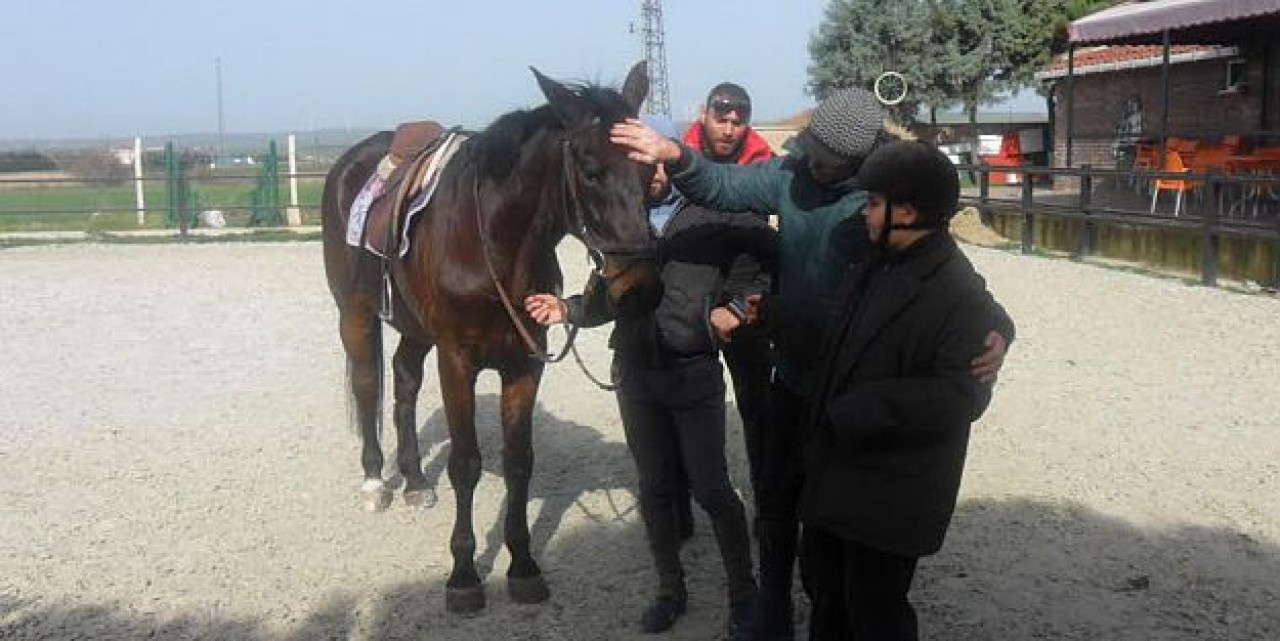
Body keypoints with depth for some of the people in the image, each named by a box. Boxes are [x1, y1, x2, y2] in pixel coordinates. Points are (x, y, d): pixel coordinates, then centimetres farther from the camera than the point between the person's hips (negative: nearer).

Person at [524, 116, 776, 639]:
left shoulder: (712, 216, -4)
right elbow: (606, 296, 11)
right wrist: (567, 310, -6)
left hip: (694, 373, -3)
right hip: (635, 374, 3)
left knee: (711, 489, 2)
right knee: (655, 487, 13)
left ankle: (743, 595, 19)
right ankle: (670, 589, 30)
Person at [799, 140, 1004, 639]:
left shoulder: (958, 294, -21)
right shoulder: (875, 268, 5)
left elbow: (959, 399, -26)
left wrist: (858, 412, -24)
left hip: (891, 489, -8)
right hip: (837, 467, 8)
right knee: (823, 581, 23)